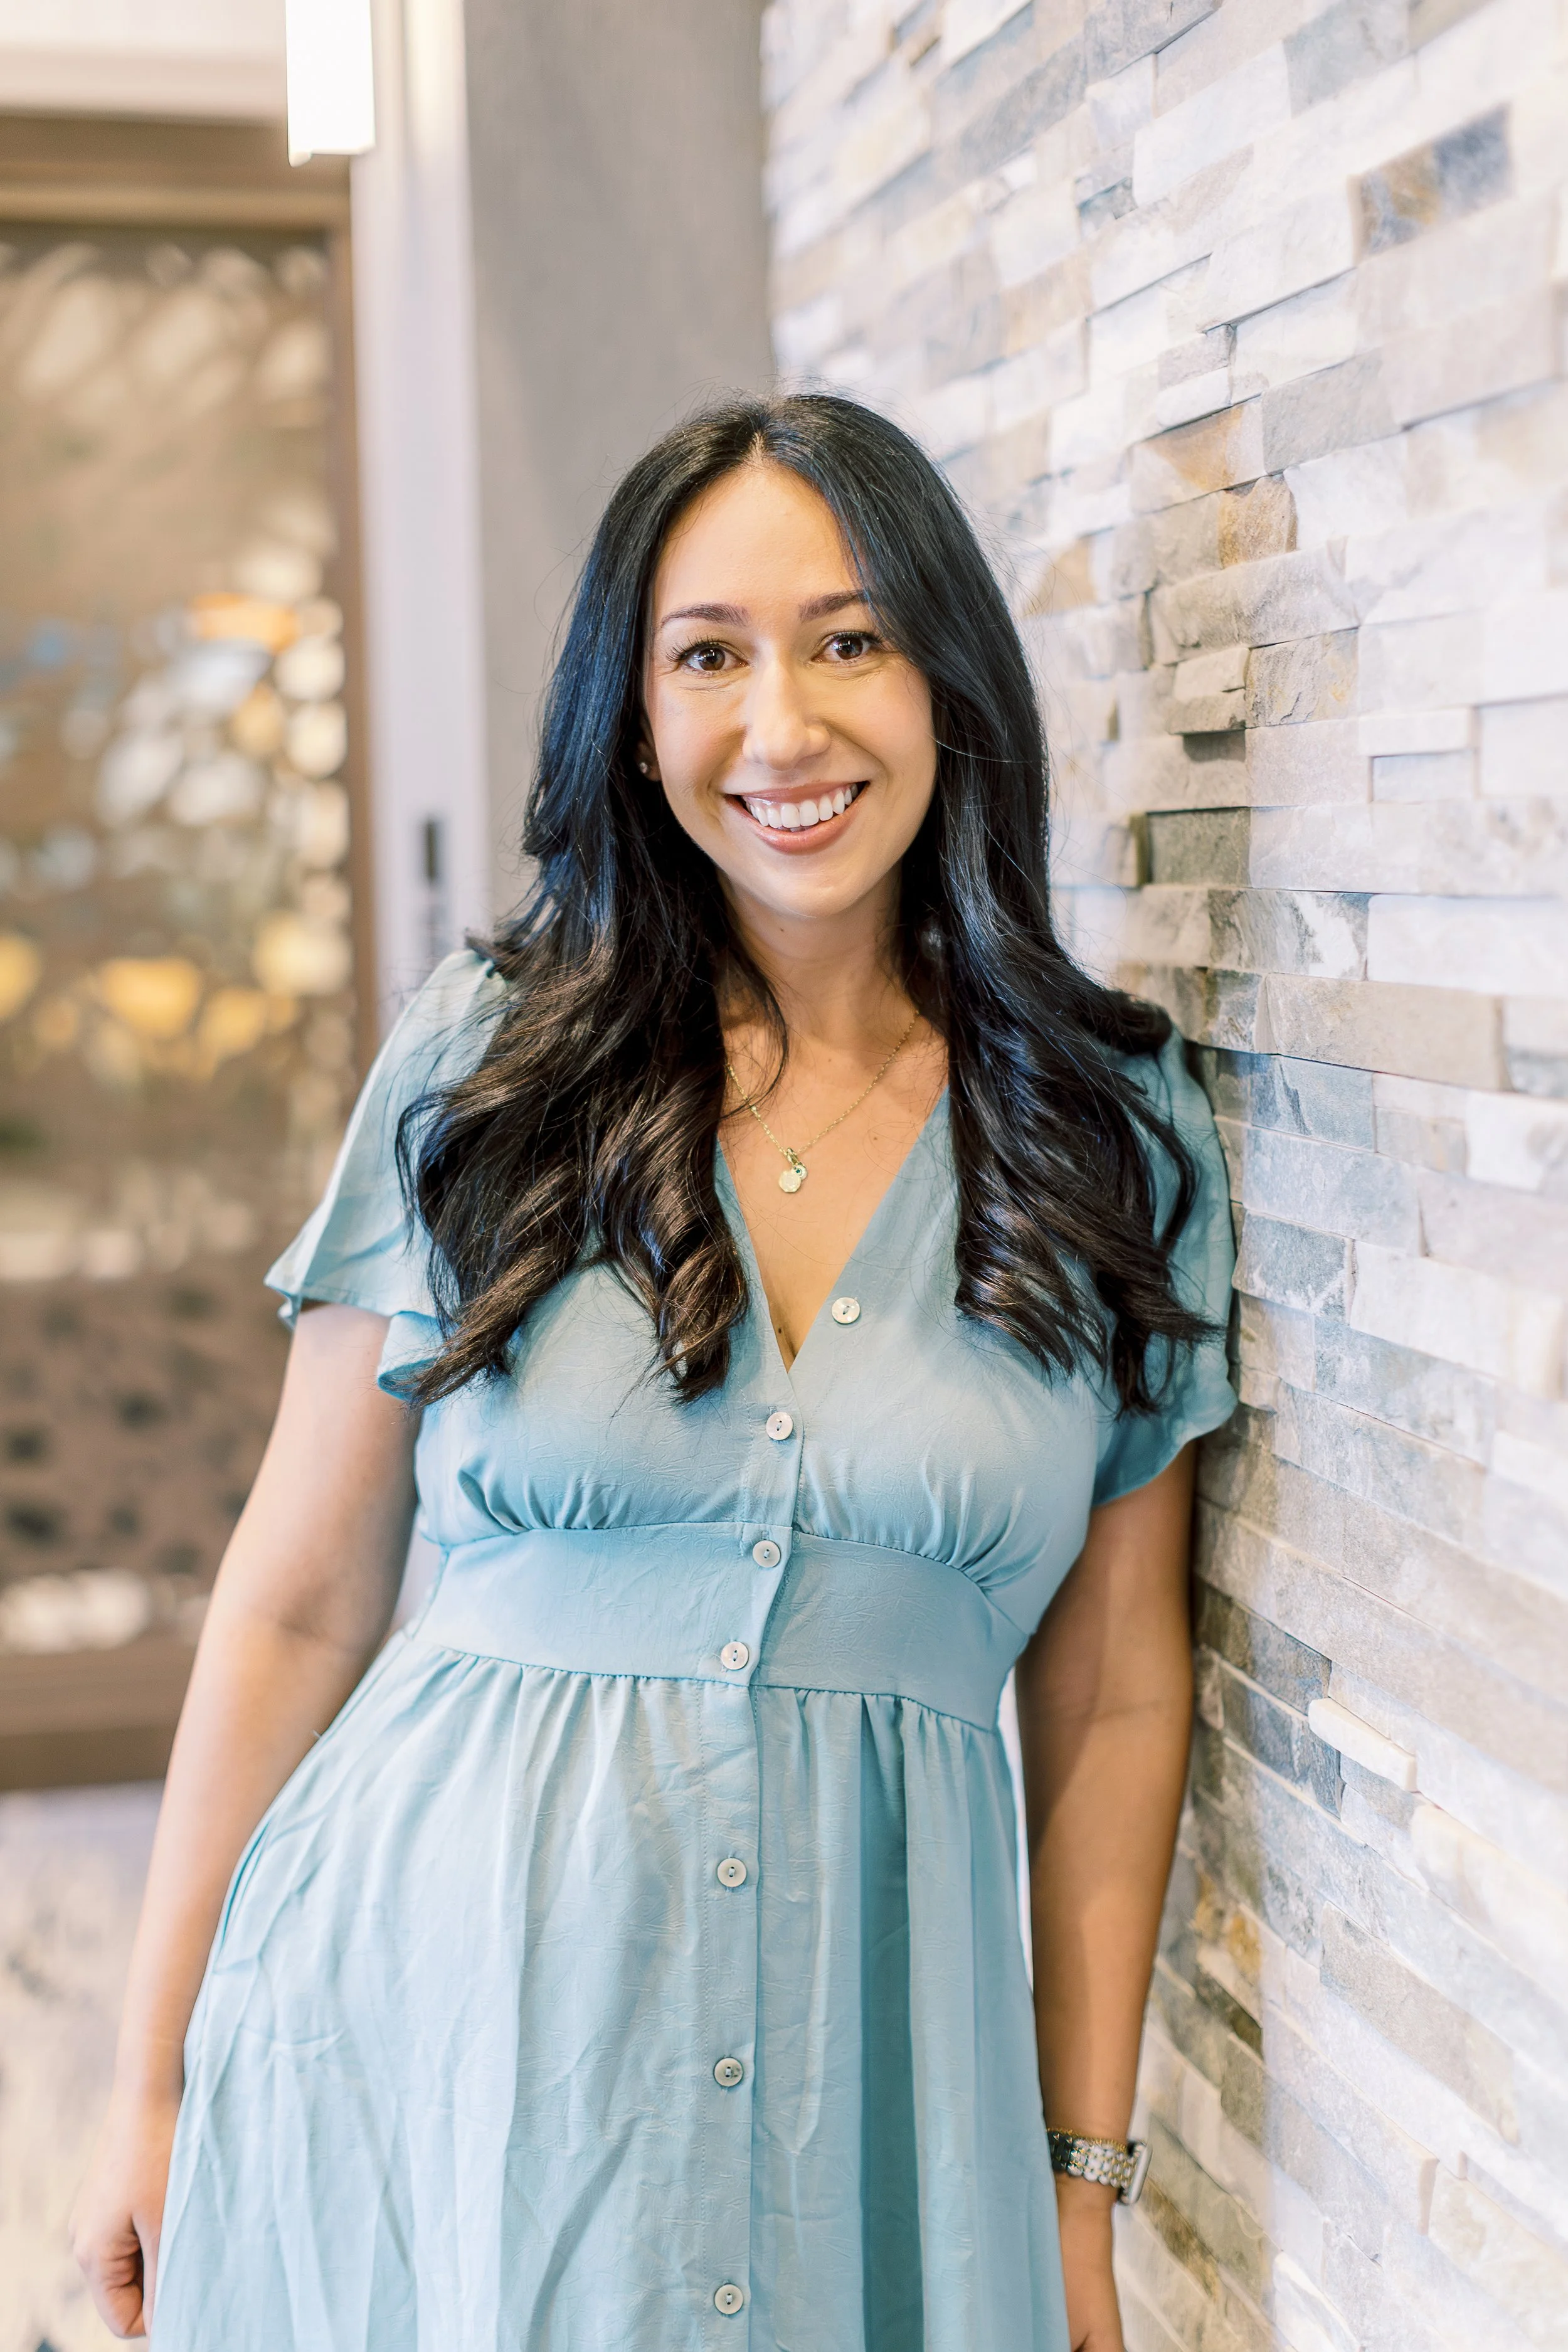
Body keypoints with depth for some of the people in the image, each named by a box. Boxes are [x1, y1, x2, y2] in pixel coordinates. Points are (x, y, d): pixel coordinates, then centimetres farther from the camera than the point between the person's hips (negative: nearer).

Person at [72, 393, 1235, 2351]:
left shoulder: (1116, 1131, 0)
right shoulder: (485, 1069, -3)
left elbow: (1112, 1692, 3)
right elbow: (296, 1606, 1)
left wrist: (1085, 2183, 4)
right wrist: (153, 2081, 4)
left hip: (854, 2023, 1)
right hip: (430, 1984, 0)